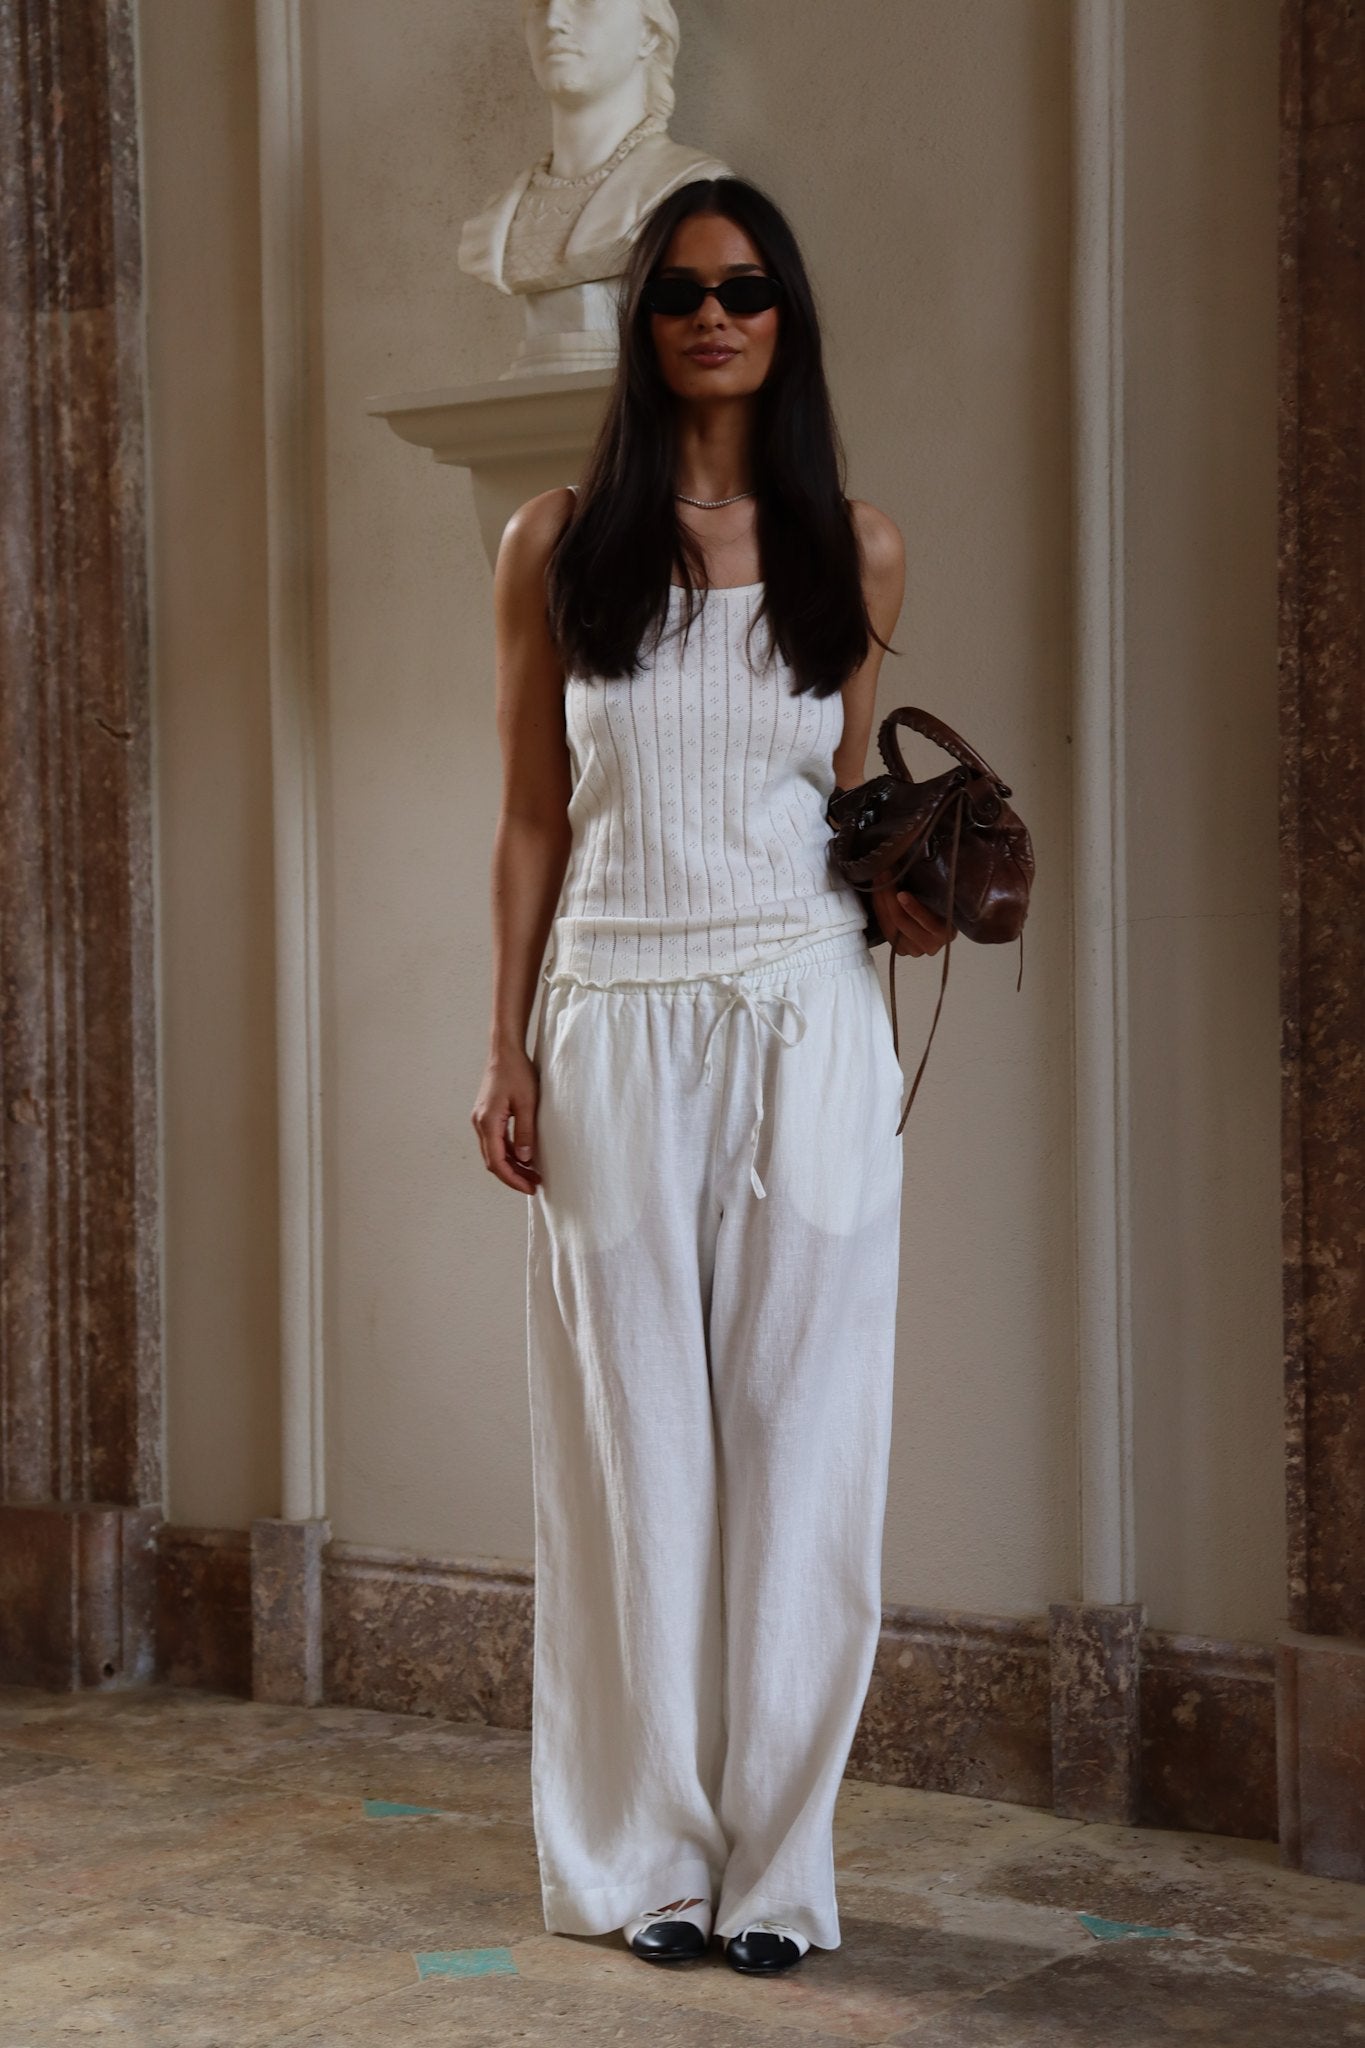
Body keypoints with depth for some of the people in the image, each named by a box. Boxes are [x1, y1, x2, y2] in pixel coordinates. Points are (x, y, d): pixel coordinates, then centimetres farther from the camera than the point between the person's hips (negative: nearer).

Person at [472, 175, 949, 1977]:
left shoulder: (854, 550, 7)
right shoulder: (557, 544, 5)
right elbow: (532, 819, 6)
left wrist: (903, 903, -6)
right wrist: (508, 1052, 1)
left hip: (805, 1019, 1)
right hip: (616, 1026, 0)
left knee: (796, 1434, 2)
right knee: (634, 1439, 4)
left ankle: (775, 1859, 12)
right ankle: (650, 1855, 14)